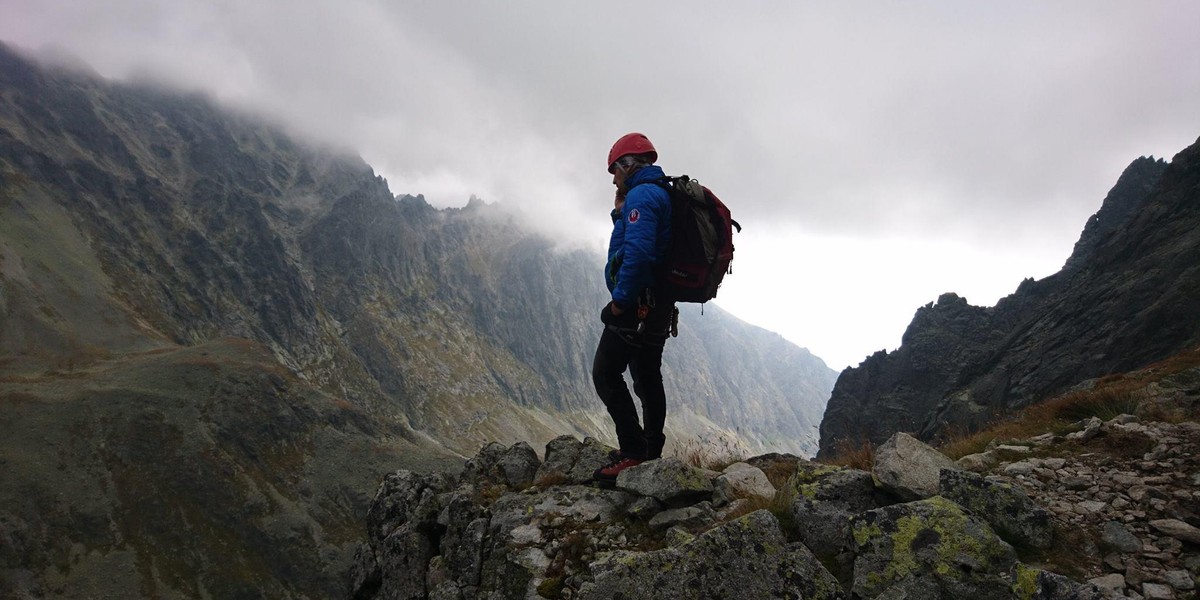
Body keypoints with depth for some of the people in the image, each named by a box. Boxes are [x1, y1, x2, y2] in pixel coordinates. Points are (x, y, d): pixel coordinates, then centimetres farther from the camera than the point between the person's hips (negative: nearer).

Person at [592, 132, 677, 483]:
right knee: (648, 378, 15)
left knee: (606, 374, -6)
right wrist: (619, 214, 12)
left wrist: (621, 299, -20)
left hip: (636, 304, -10)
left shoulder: (641, 195, -13)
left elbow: (638, 253, -27)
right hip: (660, 305, 10)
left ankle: (633, 453, -7)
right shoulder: (661, 194, 19)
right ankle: (652, 454, 23)